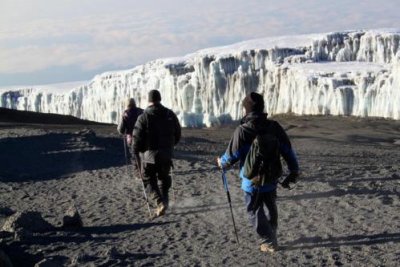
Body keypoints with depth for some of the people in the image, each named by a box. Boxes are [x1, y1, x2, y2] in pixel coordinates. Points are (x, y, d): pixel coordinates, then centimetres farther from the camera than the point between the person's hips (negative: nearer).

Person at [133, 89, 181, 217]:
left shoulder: (144, 117, -15)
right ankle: (164, 201, 25)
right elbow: (177, 133, 8)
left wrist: (136, 149, 4)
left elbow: (137, 137, -15)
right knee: (164, 178, 21)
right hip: (167, 154, 4)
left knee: (149, 180, 7)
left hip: (149, 155, -4)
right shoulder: (170, 114, 0)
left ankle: (159, 203, -10)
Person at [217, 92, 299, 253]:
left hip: (252, 181, -5)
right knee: (271, 208, 24)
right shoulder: (274, 127, -6)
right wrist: (294, 171, 9)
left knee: (255, 212, 10)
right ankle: (271, 236, 39)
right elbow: (288, 151, -1)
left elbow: (232, 155, -12)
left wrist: (221, 163, 9)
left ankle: (269, 242, 9)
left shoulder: (242, 130, -19)